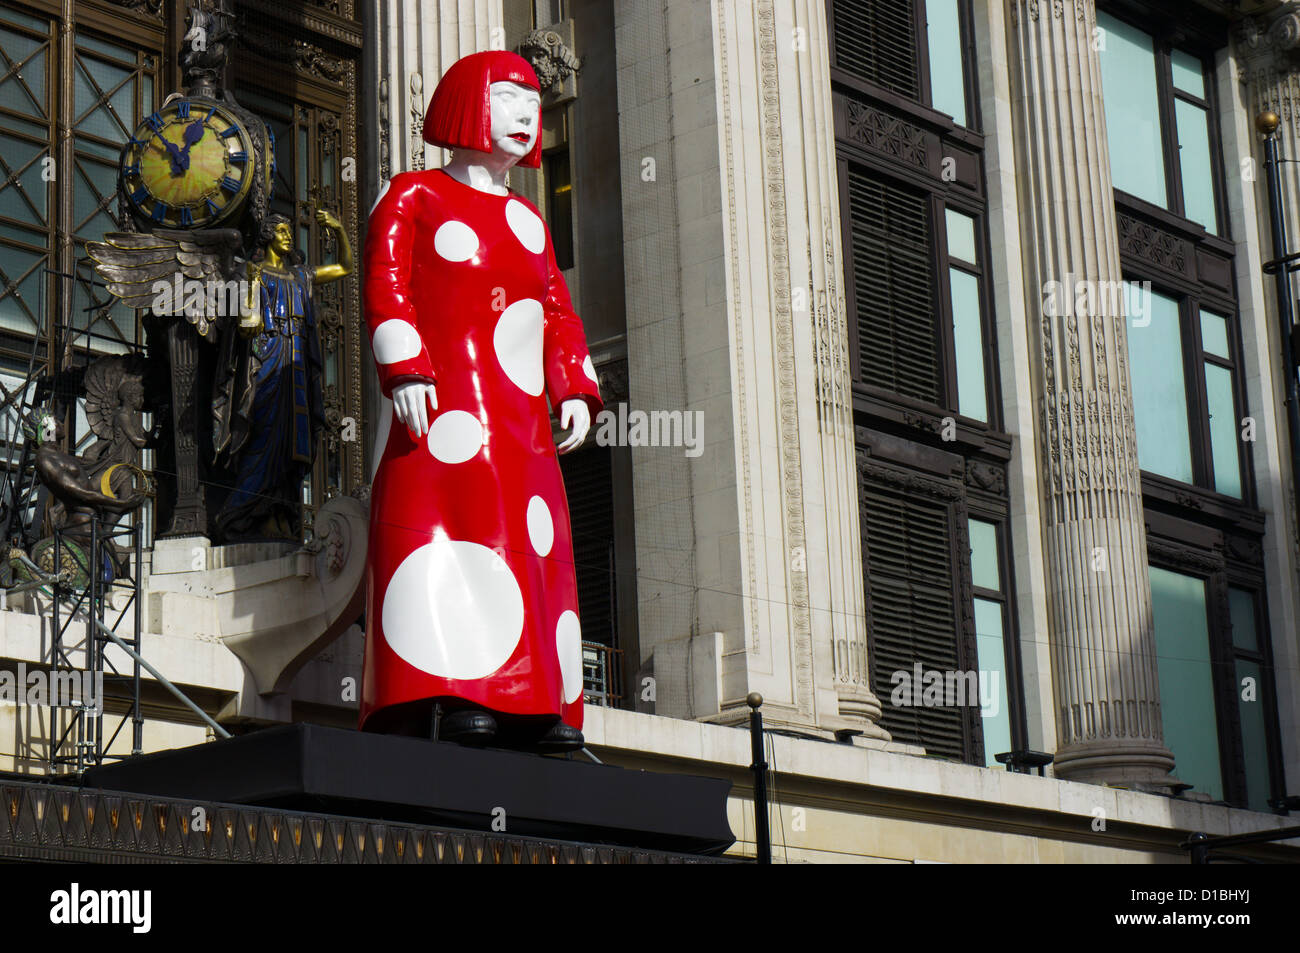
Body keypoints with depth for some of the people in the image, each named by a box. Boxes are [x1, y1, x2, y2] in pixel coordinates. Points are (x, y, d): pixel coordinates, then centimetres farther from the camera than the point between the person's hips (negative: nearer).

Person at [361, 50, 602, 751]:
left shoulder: (527, 222, 28)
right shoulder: (414, 196, 9)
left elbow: (558, 313, 21)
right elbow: (386, 286, -3)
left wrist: (575, 391, 6)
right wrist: (405, 371, -17)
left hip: (521, 420, 7)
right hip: (442, 402, -7)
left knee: (533, 547, 0)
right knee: (442, 531, -17)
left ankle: (534, 714, -2)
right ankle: (449, 696, -24)